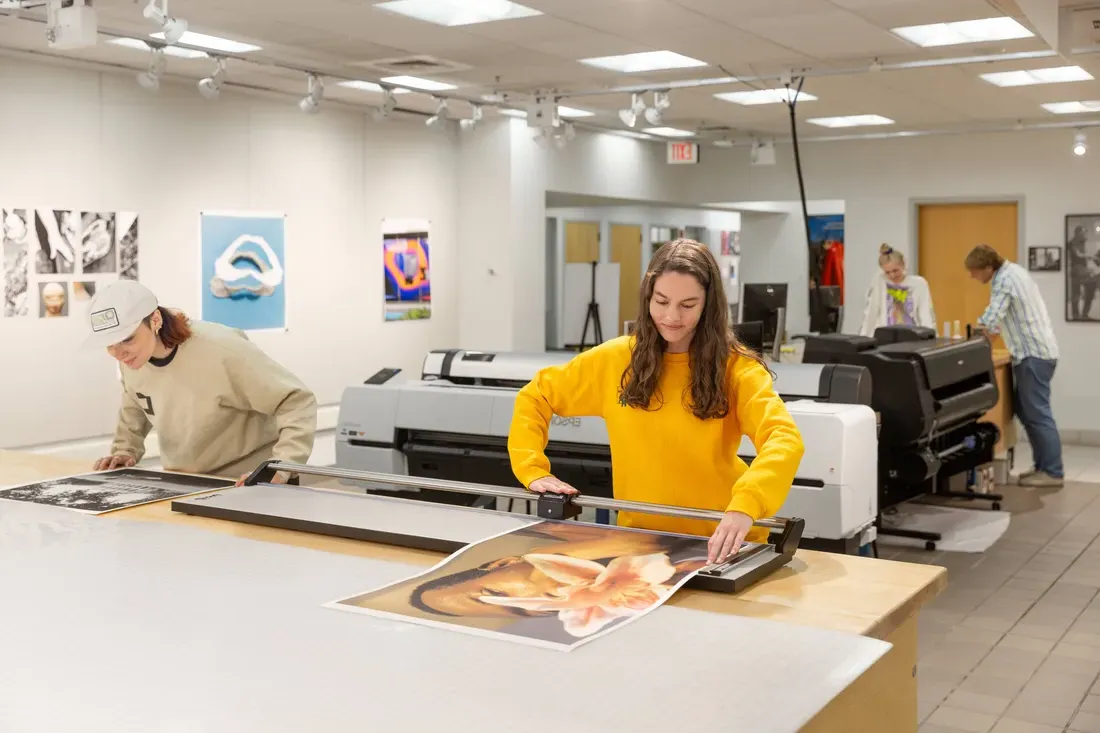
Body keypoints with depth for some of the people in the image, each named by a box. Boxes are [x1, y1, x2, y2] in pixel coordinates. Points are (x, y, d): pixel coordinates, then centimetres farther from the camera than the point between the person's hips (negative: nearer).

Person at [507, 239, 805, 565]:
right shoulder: (616, 359, 1)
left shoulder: (736, 366, -7)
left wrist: (745, 506, -39)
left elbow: (785, 440, -22)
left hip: (720, 542, -1)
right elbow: (534, 398, 11)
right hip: (638, 536, 2)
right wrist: (533, 470, -2)